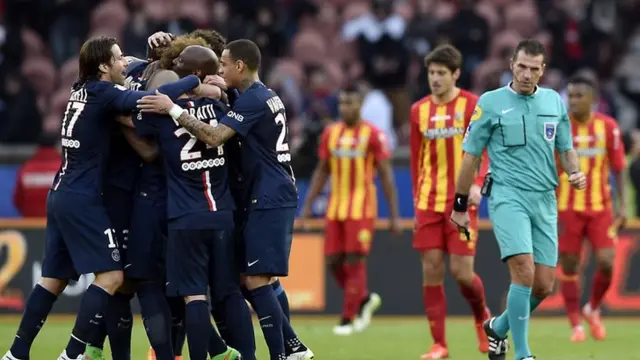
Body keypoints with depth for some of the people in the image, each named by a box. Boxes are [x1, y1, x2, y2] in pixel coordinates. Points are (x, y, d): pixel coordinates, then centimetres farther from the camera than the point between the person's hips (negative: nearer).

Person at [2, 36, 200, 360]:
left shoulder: (82, 90, 12)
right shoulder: (102, 93, -12)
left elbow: (125, 75, 32)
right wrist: (196, 81, -19)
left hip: (61, 196, 9)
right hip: (82, 199, -9)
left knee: (54, 279, 13)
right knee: (111, 275, -8)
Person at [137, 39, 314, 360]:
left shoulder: (251, 100, -14)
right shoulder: (267, 96, 16)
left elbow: (214, 137, -25)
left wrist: (174, 110, -25)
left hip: (268, 200, -10)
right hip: (276, 197, 10)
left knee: (255, 279, -10)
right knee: (253, 278, 12)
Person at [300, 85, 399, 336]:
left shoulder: (373, 134, -5)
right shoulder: (330, 133, 10)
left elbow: (386, 175, -5)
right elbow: (322, 172, 17)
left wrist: (394, 215, -8)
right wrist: (308, 205, 11)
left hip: (362, 208, -5)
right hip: (335, 208, 5)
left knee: (355, 261, -8)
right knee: (333, 261, 3)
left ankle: (348, 319, -3)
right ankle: (365, 299, 25)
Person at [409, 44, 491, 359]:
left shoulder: (472, 105, -4)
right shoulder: (419, 110, 8)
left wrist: (477, 184, -22)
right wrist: (417, 197, 13)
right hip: (428, 203, 4)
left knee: (461, 272, -7)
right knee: (431, 271, -2)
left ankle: (482, 317, 25)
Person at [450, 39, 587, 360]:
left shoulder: (555, 102, 10)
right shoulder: (490, 102, -1)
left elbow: (566, 148, 20)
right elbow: (471, 155, 4)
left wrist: (575, 172, -3)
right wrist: (460, 206, 5)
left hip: (545, 200, 5)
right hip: (508, 196, -4)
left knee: (544, 285, 2)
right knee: (524, 271, -21)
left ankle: (498, 328, 29)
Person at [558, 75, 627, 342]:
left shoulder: (608, 127, -1)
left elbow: (618, 168, 5)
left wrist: (621, 204, -1)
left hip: (600, 207, 1)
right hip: (568, 208, -1)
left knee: (606, 262, -10)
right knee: (569, 267, 0)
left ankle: (593, 309, 16)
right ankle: (576, 325, 10)